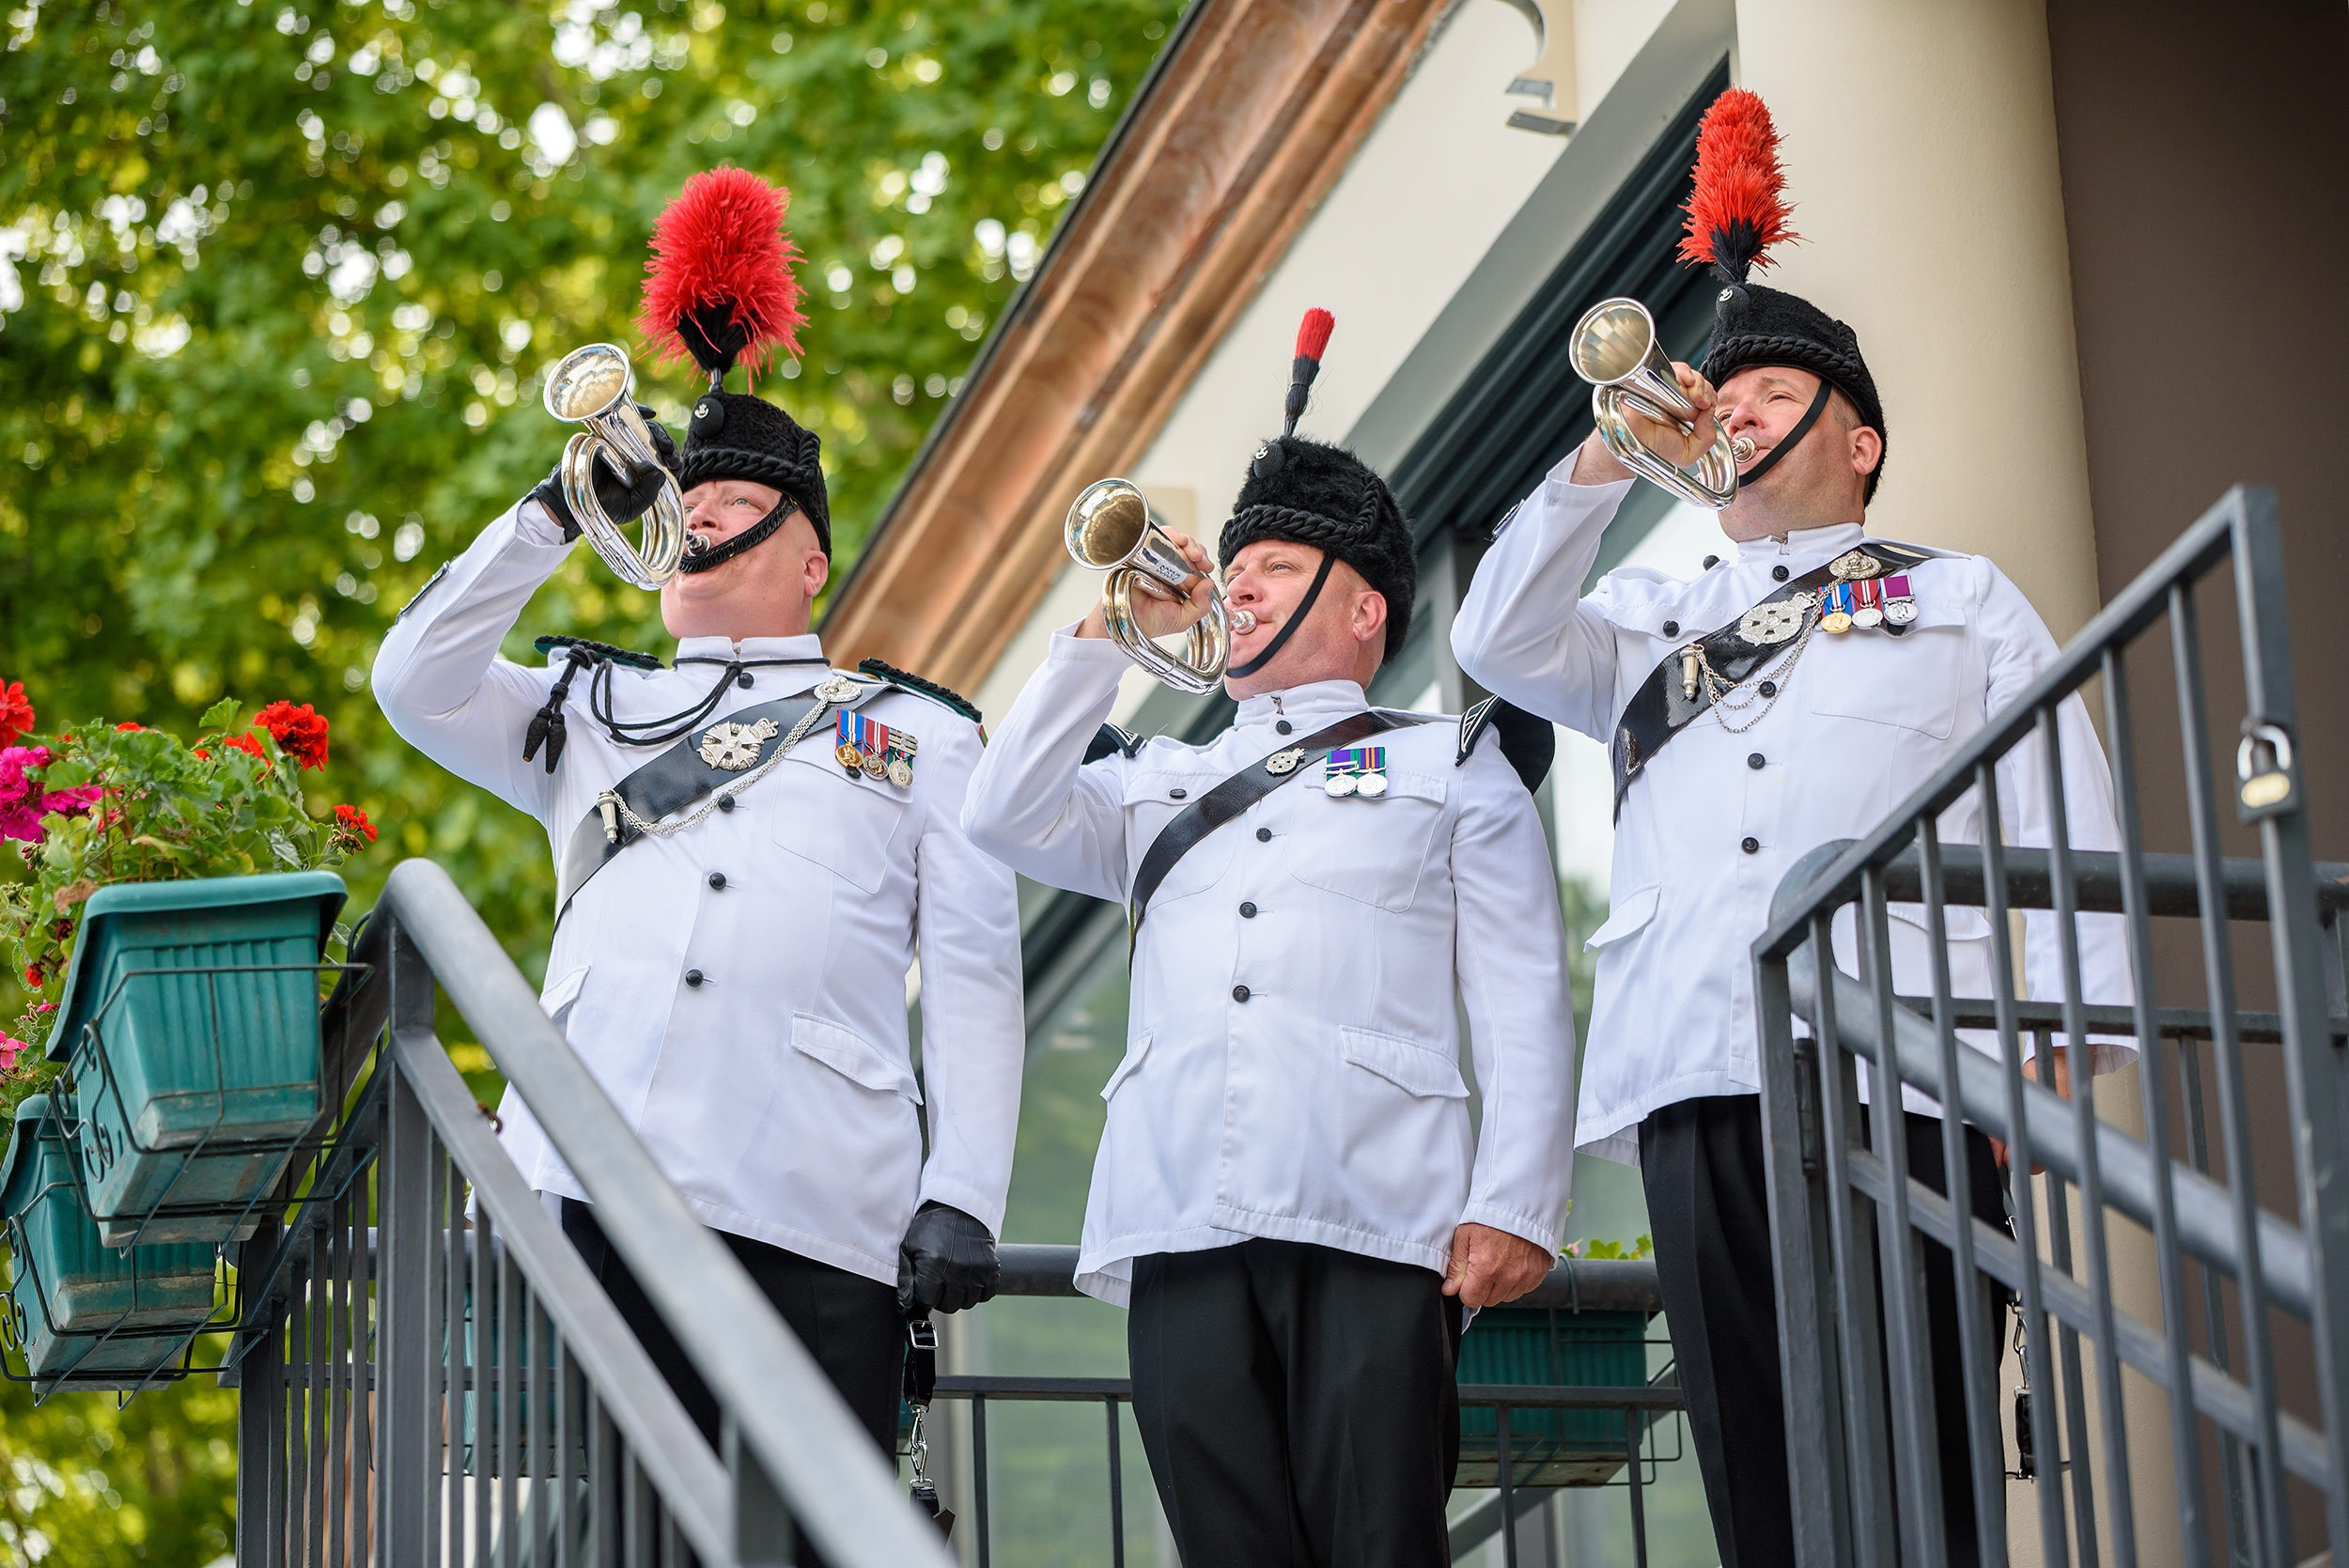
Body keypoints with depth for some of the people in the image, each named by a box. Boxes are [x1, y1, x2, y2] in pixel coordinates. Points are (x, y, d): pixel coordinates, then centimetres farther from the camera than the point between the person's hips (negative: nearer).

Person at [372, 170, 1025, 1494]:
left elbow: (976, 974, 12)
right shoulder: (591, 713, 28)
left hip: (817, 1222, -1)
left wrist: (966, 1199, -1)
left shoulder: (915, 731, 21)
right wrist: (567, 510, 10)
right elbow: (417, 680, 12)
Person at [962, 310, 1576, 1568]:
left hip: (1375, 1227, -3)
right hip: (1184, 1229, 3)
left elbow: (1525, 1008, 9)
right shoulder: (1161, 785, 30)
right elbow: (1005, 817, 12)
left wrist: (1515, 1207, -6)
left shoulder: (1452, 768, 19)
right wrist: (1112, 629, 15)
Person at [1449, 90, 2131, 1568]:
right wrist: (1606, 464, 4)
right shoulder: (1657, 619, 30)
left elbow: (2066, 823, 11)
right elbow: (1499, 642, 12)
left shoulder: (1966, 599, 21)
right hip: (1695, 1083, 3)